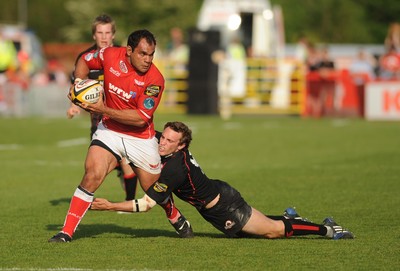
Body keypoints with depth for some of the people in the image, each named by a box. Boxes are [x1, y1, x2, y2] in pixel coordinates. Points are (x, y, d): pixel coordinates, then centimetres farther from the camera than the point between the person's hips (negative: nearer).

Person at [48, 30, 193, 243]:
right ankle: (67, 232, -14)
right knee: (92, 175, -20)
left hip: (140, 137, -1)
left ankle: (176, 218, 45)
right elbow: (84, 61, 8)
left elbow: (141, 118, -24)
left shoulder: (154, 80, -22)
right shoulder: (110, 55, -14)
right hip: (109, 130, 1)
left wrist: (104, 110, -30)